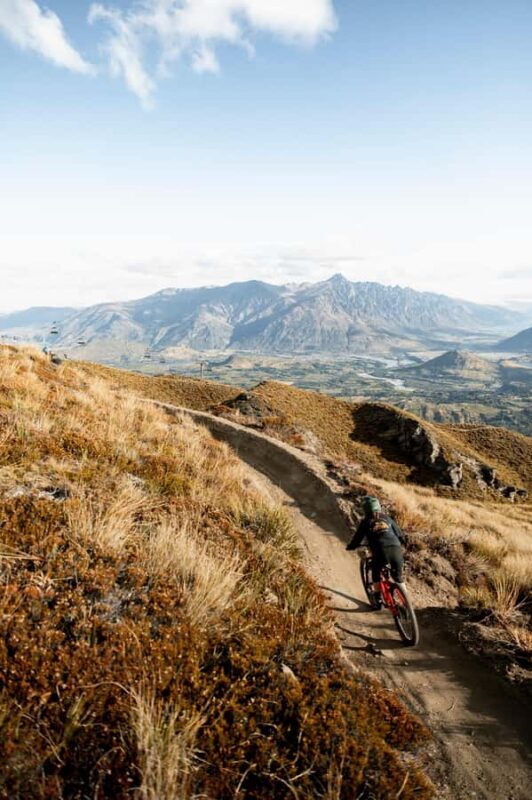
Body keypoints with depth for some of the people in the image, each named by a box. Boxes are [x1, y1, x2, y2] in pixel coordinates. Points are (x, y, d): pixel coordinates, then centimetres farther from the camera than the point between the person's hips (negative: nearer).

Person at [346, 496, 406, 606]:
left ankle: (378, 599, 18)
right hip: (396, 549, 2)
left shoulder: (366, 522, 13)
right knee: (398, 577, 23)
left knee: (376, 574, 24)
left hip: (380, 552, -2)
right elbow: (399, 534, 24)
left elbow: (357, 539, 16)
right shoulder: (387, 518, 21)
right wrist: (402, 541, 45)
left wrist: (350, 547, 35)